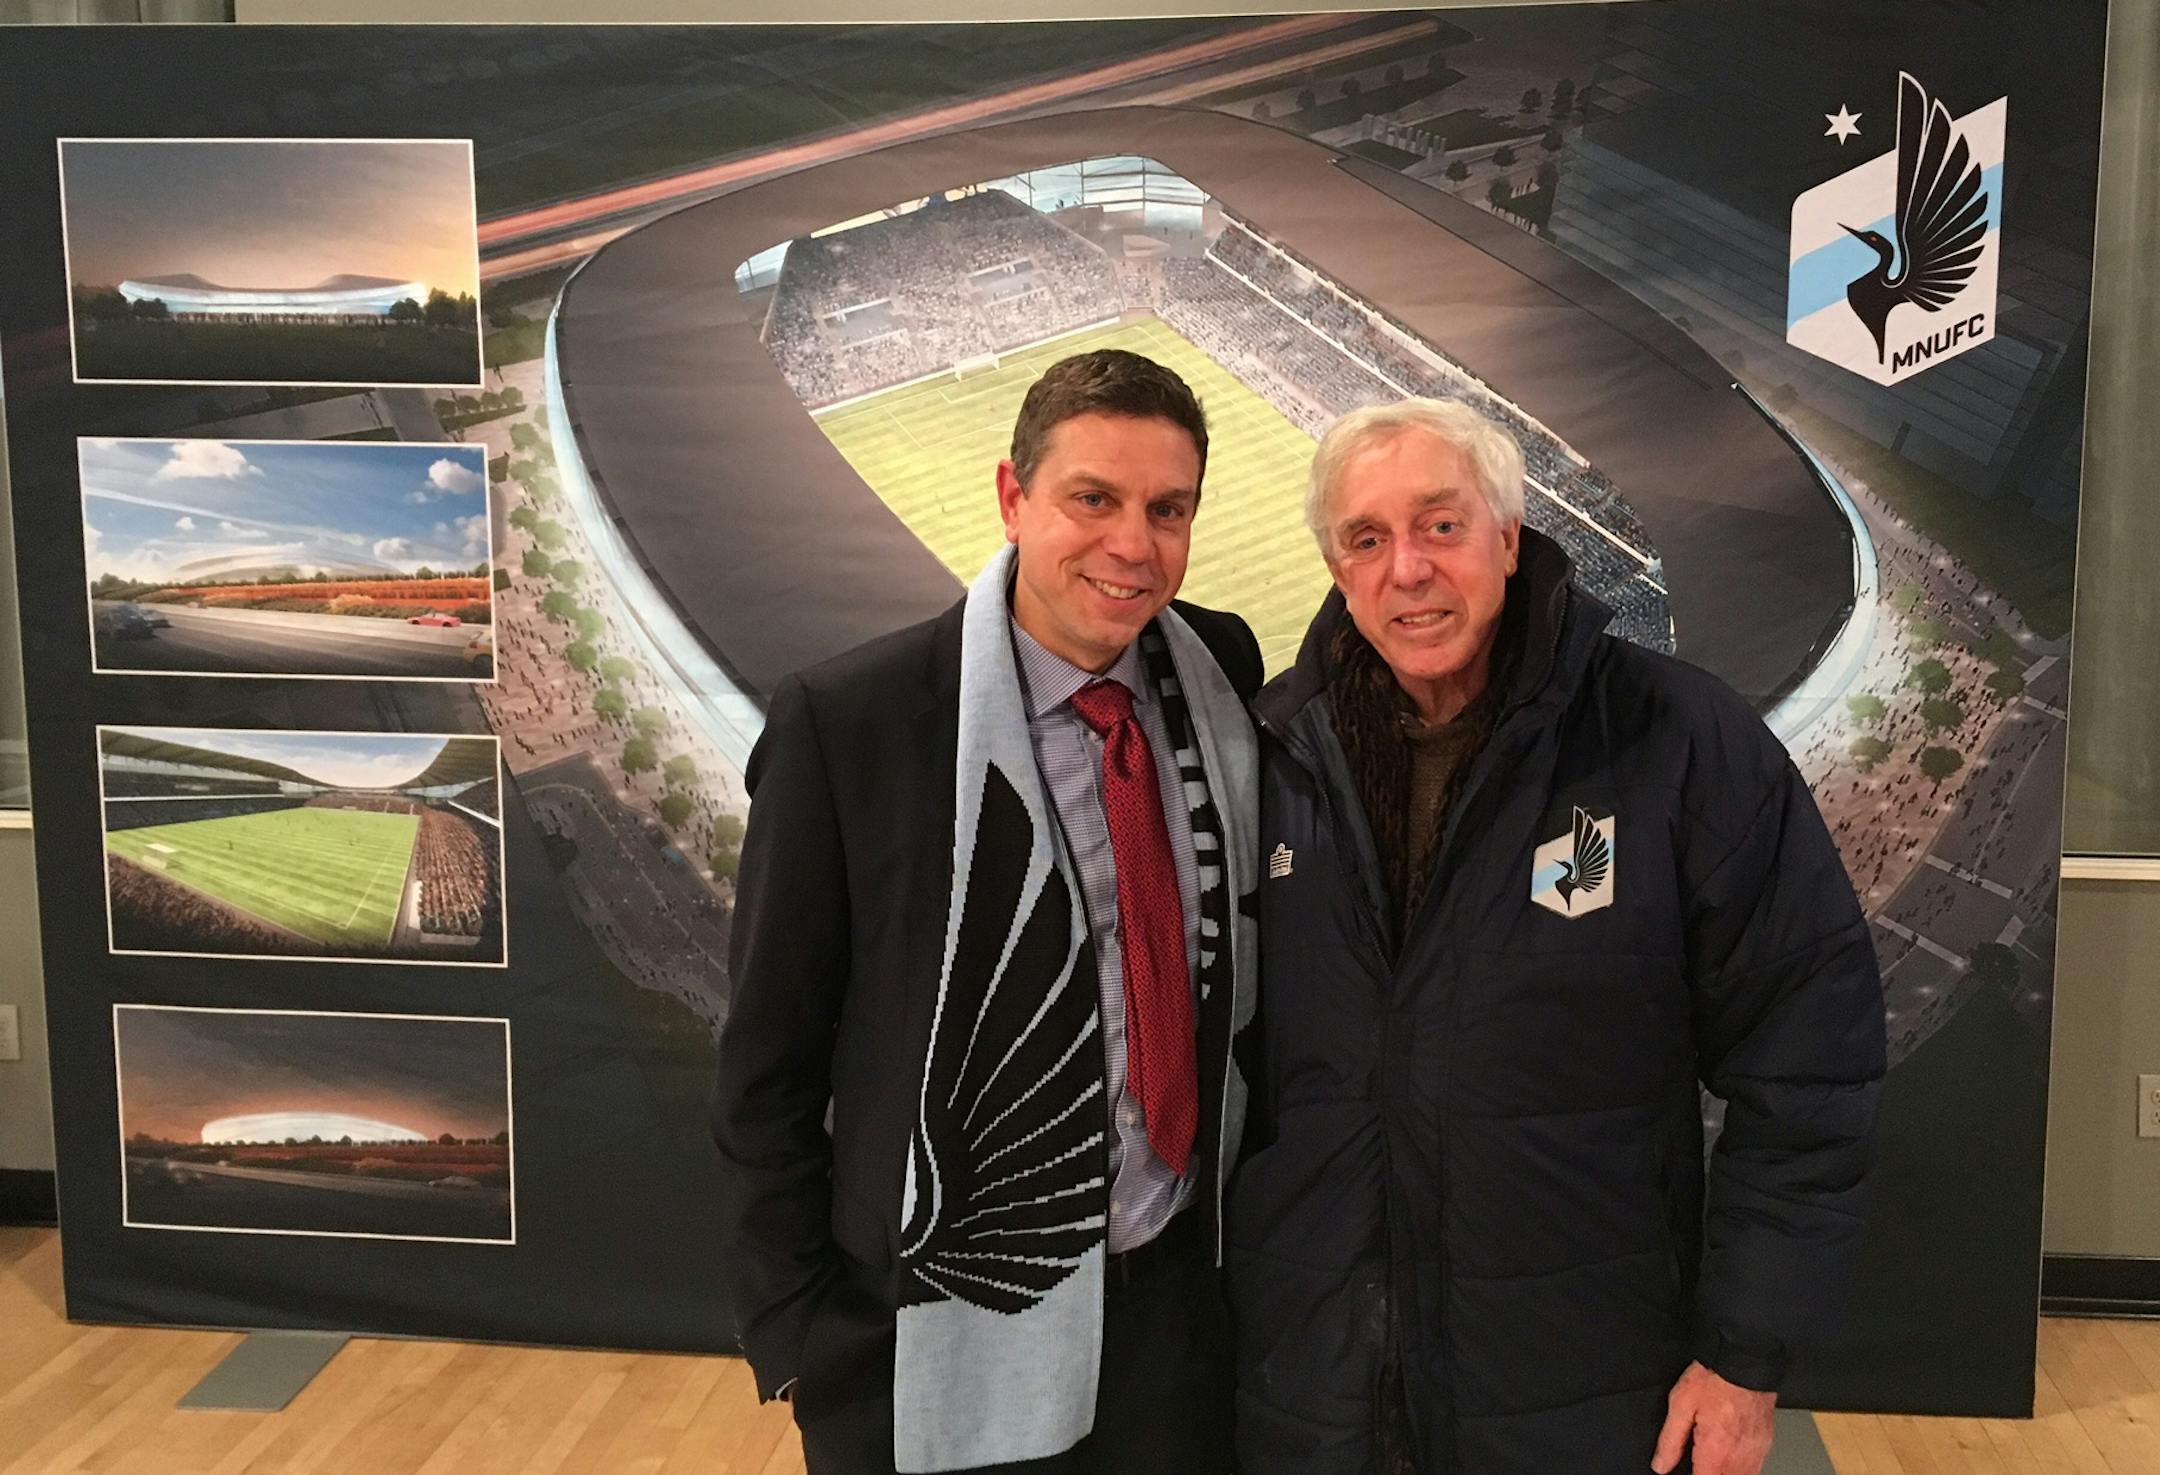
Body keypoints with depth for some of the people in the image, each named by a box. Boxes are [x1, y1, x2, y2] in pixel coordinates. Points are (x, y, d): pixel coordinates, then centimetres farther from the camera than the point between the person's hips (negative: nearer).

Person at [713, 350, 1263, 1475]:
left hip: (1183, 1309, 4)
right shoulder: (844, 726, -16)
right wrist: (799, 1339, -8)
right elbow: (767, 1065, -9)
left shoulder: (1224, 673, -4)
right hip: (942, 1343, -3)